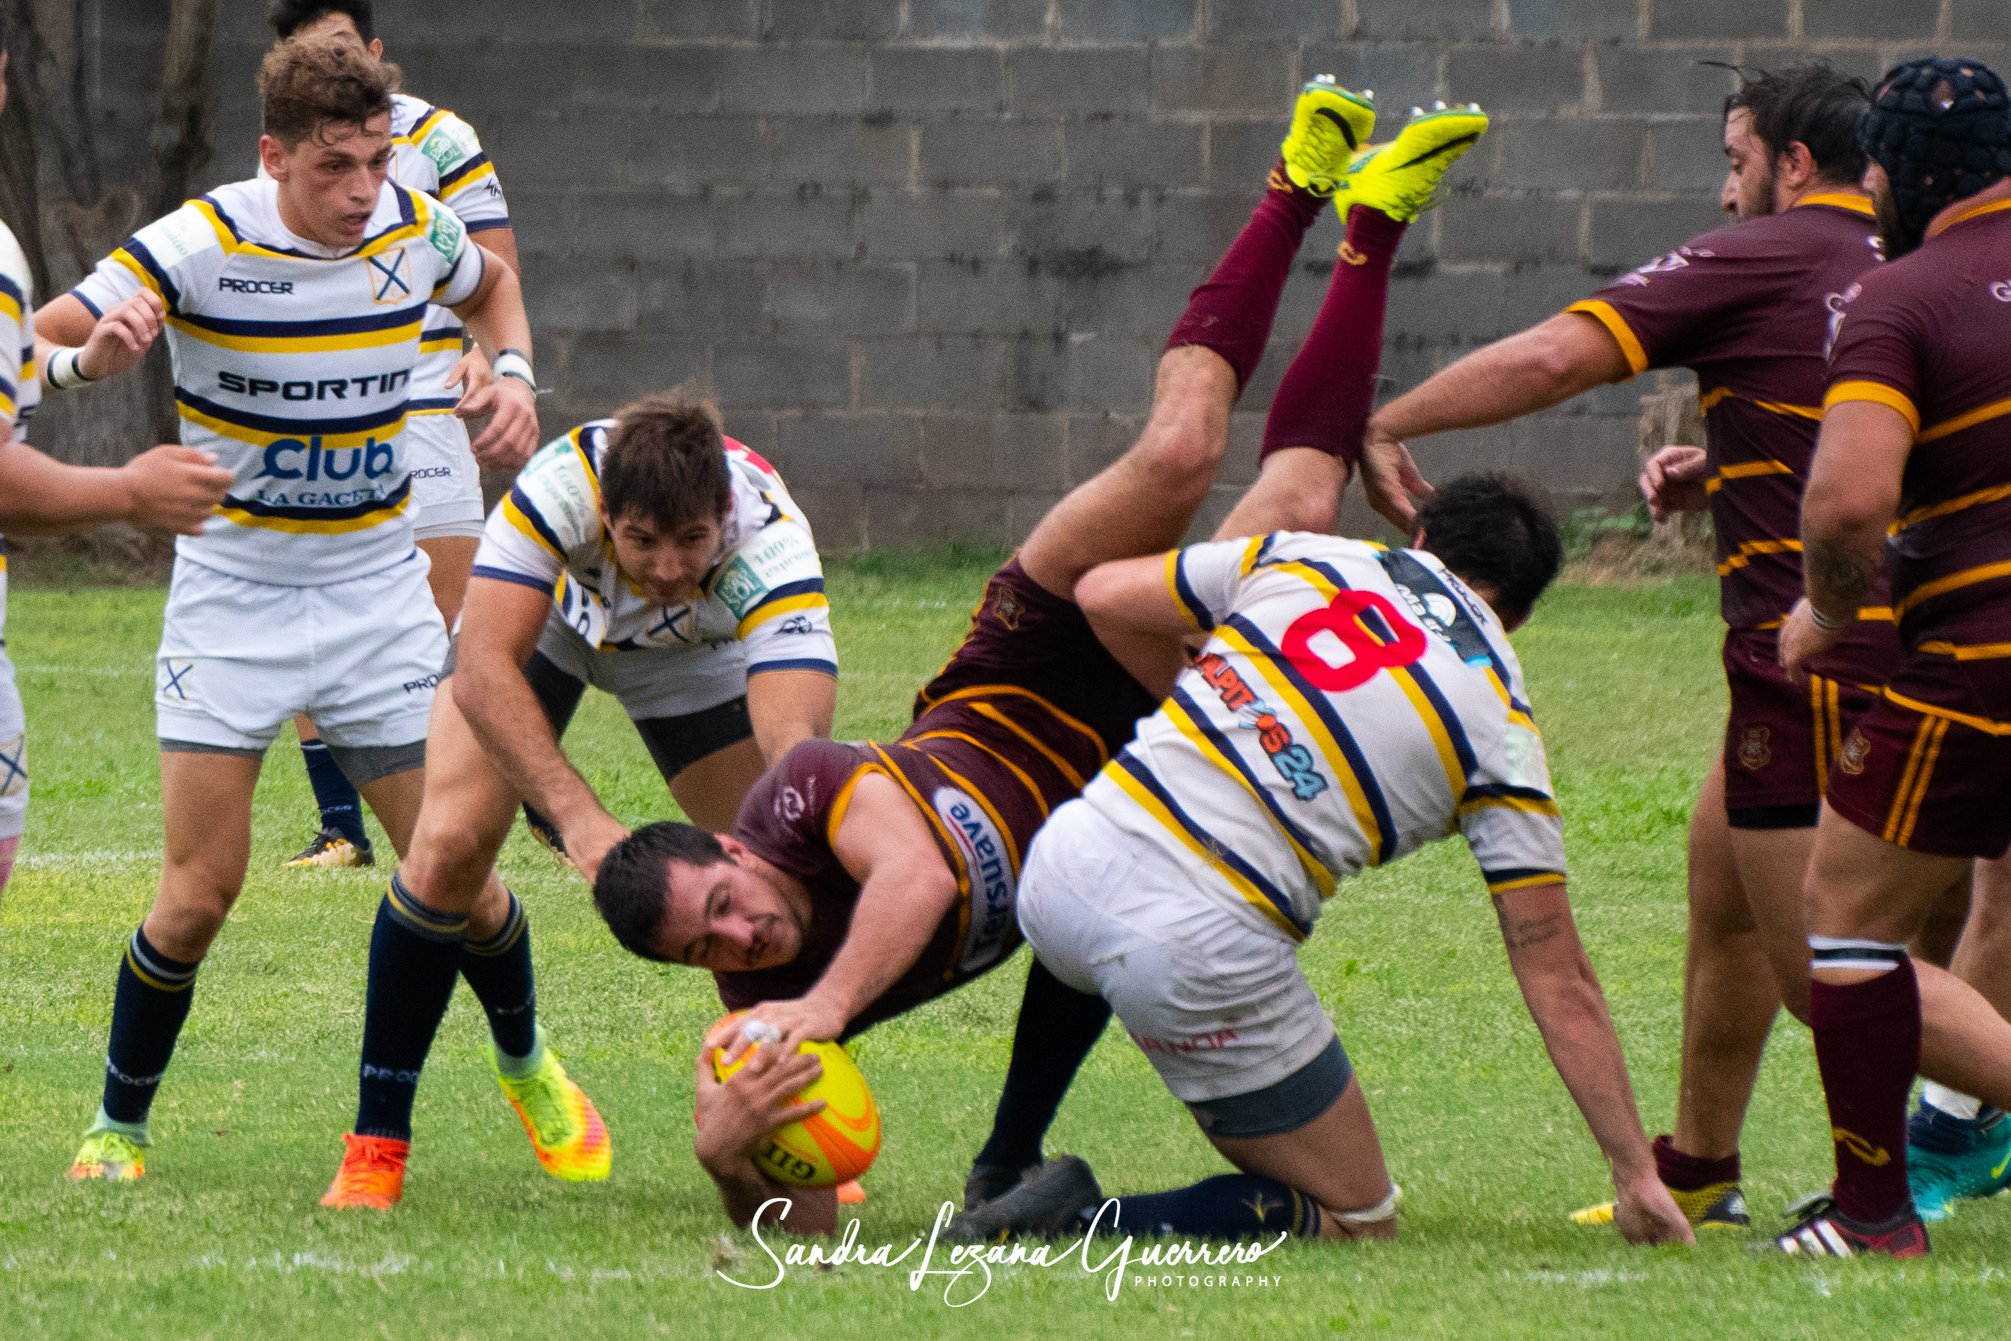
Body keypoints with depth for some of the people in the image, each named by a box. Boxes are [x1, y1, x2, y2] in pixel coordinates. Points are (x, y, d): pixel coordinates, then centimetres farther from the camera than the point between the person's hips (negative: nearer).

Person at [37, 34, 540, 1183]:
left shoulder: (419, 230, -5)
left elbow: (492, 285, 19)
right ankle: (121, 1123, 11)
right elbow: (45, 340, -14)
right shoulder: (200, 245, -18)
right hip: (233, 598, -3)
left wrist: (513, 377, 1)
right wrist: (96, 354, -36)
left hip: (380, 591, 3)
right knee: (201, 892, -8)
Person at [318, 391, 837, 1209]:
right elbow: (481, 671, -45)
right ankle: (376, 1143, -4)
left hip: (697, 650, 1)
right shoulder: (565, 483, -42)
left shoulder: (772, 544, -41)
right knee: (448, 847, -17)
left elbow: (795, 741, -52)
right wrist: (579, 815, -58)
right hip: (548, 614, -1)